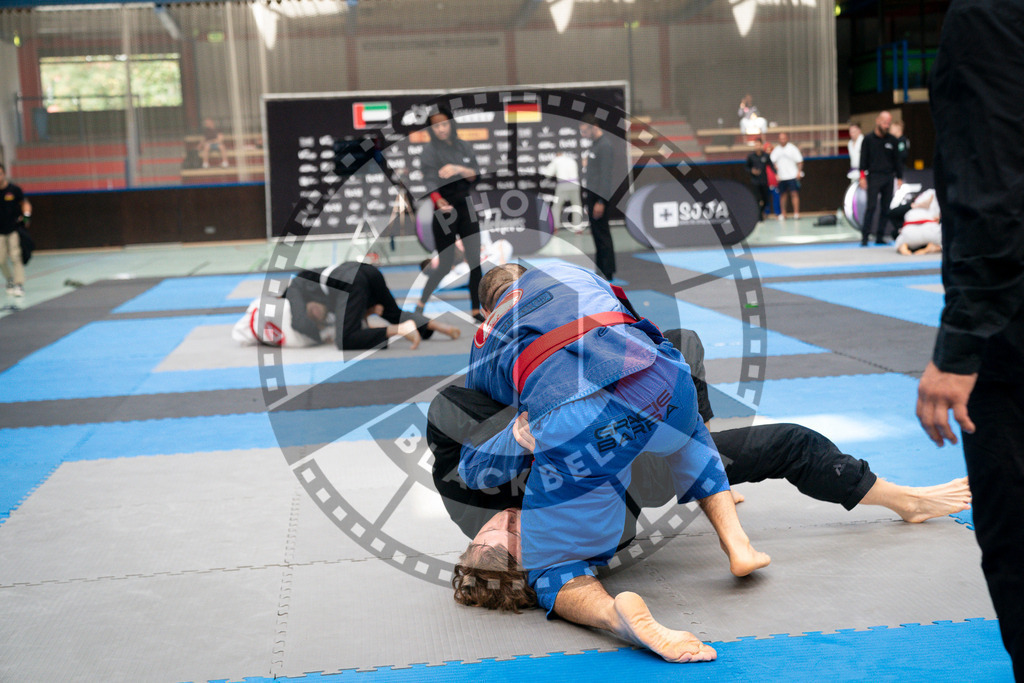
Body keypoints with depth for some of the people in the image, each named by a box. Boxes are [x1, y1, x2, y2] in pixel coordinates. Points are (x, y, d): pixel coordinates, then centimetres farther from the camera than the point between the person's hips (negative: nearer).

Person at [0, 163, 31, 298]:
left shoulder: (14, 189, -4)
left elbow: (25, 203, 5)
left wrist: (26, 215, -12)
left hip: (14, 229, -3)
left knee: (16, 257, -9)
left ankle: (19, 285, -7)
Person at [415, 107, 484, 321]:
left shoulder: (463, 147, 6)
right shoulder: (430, 151, -8)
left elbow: (474, 175, 3)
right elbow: (430, 182, -20)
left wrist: (459, 169, -18)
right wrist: (438, 201, -40)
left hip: (466, 207, 4)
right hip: (444, 211, -4)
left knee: (475, 261, 0)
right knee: (445, 266, 0)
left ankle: (476, 310, 8)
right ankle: (421, 303, 21)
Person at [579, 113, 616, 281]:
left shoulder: (605, 145, -14)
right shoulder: (594, 143, 16)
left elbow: (606, 174, -18)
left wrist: (601, 201, -20)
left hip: (599, 196, -10)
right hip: (591, 193, 10)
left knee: (602, 234, -7)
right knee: (596, 232, 13)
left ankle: (608, 273, -3)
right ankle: (600, 269, 21)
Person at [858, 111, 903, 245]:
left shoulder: (892, 140, 11)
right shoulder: (868, 139, 3)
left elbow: (897, 160, 15)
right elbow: (863, 159, 1)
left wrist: (899, 178, 11)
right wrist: (862, 177, -7)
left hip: (888, 178, 4)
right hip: (873, 177, -4)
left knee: (886, 208, 2)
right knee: (871, 206, -12)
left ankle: (880, 236, 7)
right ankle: (865, 236, -12)